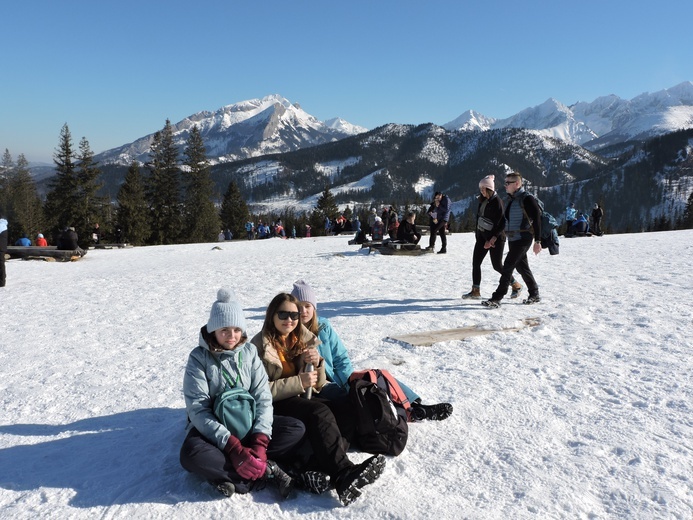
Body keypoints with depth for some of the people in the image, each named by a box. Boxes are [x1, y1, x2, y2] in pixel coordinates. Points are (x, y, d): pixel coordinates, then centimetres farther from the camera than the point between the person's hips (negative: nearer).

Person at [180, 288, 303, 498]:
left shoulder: (249, 351, -3)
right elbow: (198, 408, -20)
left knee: (296, 429, -16)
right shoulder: (199, 357, -13)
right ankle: (266, 470, -27)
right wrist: (233, 447, -30)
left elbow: (263, 397, -7)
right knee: (191, 455, -36)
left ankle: (230, 474, -22)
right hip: (213, 427, -3)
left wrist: (260, 441, -24)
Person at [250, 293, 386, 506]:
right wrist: (299, 382, -21)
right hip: (275, 404, -5)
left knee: (343, 412, -23)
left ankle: (313, 466, -38)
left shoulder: (304, 339, 10)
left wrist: (318, 363, -11)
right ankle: (343, 473, -44)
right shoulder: (260, 345, -6)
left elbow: (318, 385, 11)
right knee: (320, 413, -33)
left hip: (302, 398, 6)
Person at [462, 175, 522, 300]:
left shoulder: (497, 201, -16)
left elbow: (501, 223, -19)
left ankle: (516, 285, 20)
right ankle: (476, 291, 5)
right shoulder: (482, 200, 7)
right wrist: (477, 232, 10)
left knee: (497, 265, 0)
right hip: (482, 235, 8)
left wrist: (492, 240, -23)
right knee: (475, 262, 0)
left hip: (496, 238, -8)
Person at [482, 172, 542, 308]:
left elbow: (537, 219, -14)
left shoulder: (527, 199, -13)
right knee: (522, 267, 15)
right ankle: (534, 295, 27)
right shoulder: (511, 199, 13)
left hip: (522, 239, -9)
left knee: (507, 267, -12)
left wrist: (537, 241, -17)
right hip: (512, 239, 9)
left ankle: (496, 298, -12)